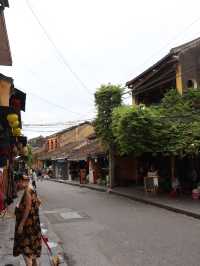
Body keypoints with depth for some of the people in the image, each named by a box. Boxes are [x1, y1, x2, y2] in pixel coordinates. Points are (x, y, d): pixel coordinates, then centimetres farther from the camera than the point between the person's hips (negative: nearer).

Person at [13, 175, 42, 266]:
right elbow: (39, 202, 17)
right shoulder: (31, 190, 7)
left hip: (28, 222, -10)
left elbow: (28, 208, -25)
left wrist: (21, 224, -23)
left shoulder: (27, 191, -21)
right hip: (31, 221, 10)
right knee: (31, 247, 21)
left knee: (25, 248, -4)